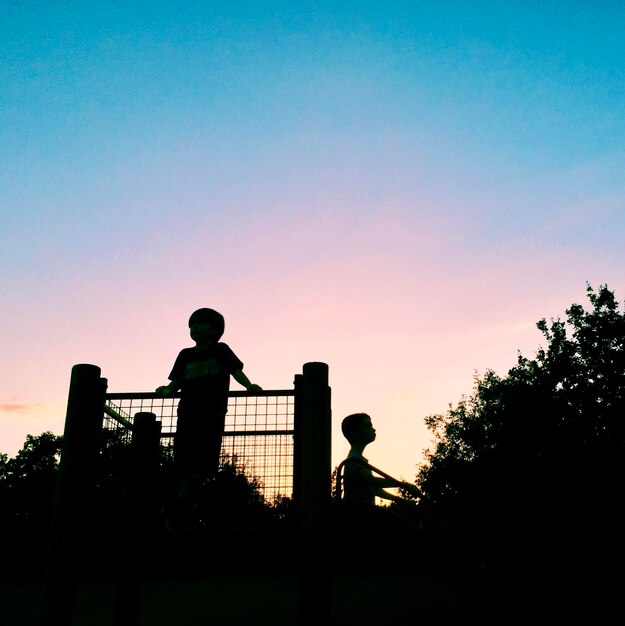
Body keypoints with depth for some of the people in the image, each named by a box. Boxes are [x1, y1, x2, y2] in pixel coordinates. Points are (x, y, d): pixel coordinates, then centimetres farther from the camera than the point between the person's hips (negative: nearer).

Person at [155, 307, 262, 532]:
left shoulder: (221, 351, 11)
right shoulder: (186, 355, 17)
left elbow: (236, 371, 5)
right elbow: (176, 382, 13)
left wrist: (249, 386, -12)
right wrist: (166, 390, -8)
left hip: (212, 415, -2)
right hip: (187, 415, 3)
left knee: (202, 465, -13)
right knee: (187, 468, -2)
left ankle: (175, 509, -11)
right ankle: (189, 514, 0)